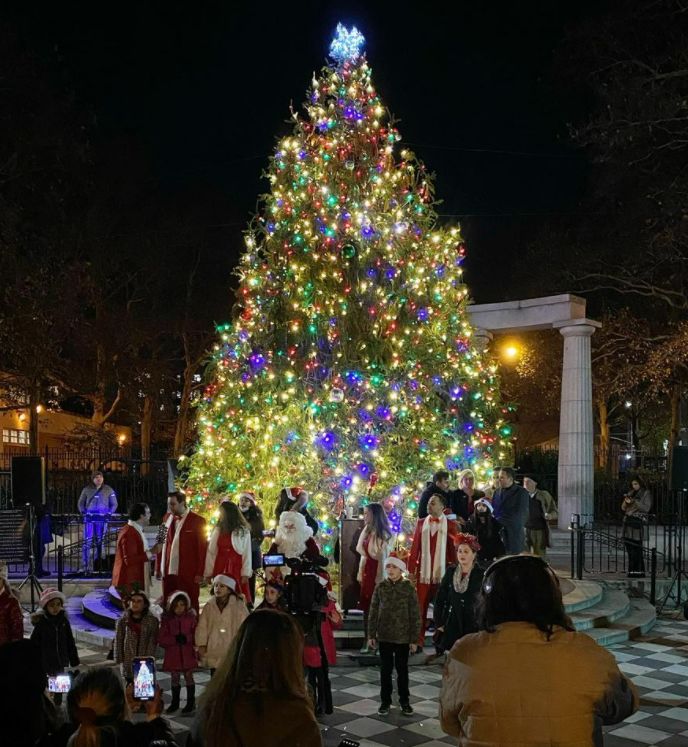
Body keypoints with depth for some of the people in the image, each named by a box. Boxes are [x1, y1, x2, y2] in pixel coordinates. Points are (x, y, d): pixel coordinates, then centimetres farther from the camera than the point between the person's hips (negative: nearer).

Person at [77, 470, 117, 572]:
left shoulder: (108, 490, 7)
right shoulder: (87, 490, 7)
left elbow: (114, 504, 11)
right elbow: (80, 503, 14)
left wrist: (109, 514, -3)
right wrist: (83, 513, -1)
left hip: (102, 519, 1)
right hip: (89, 518, -1)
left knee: (99, 542, 3)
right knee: (87, 541, -9)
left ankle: (97, 564, 11)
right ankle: (86, 565, -8)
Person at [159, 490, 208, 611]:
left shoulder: (197, 521, -5)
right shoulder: (167, 517, 11)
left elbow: (202, 549, -5)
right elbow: (163, 544, 11)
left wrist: (200, 573, -8)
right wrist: (159, 567, 6)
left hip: (188, 574, -5)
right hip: (168, 572, 5)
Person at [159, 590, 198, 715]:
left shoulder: (191, 617, -5)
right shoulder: (167, 619, -4)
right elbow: (161, 639, -7)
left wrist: (187, 638, -19)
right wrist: (175, 639, -18)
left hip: (188, 653, -1)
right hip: (172, 654, 1)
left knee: (188, 676, 8)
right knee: (175, 678, 12)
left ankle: (191, 702, 21)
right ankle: (175, 702, 28)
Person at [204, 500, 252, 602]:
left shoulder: (244, 531, -1)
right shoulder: (218, 530, 7)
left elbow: (247, 553, -3)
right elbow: (211, 552, 6)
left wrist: (245, 574, -9)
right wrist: (208, 573, 1)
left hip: (237, 570, -3)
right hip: (220, 570, 3)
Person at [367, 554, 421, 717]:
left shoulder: (408, 588, -7)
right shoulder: (380, 587, -1)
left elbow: (415, 615, -4)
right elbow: (373, 612, 3)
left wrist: (414, 639, -5)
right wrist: (371, 635, 0)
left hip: (403, 637, -1)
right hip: (384, 636, 1)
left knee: (402, 670, 10)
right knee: (385, 670, 9)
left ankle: (404, 701, 23)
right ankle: (385, 701, 21)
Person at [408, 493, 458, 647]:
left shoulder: (450, 525, 0)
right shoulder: (421, 523, 8)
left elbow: (453, 549, 0)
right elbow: (415, 547, 6)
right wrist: (411, 570, 2)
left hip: (442, 573, -2)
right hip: (423, 572, 2)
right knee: (420, 607, 2)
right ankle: (418, 640, 9)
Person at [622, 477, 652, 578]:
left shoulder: (646, 493, 3)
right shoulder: (631, 493, 19)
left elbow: (646, 508, -7)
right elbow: (623, 508, 16)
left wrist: (634, 502, -14)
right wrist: (626, 502, -5)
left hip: (638, 522, -6)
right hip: (628, 521, 6)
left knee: (636, 547, -10)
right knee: (629, 546, 3)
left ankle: (639, 571, -7)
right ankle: (632, 570, 9)